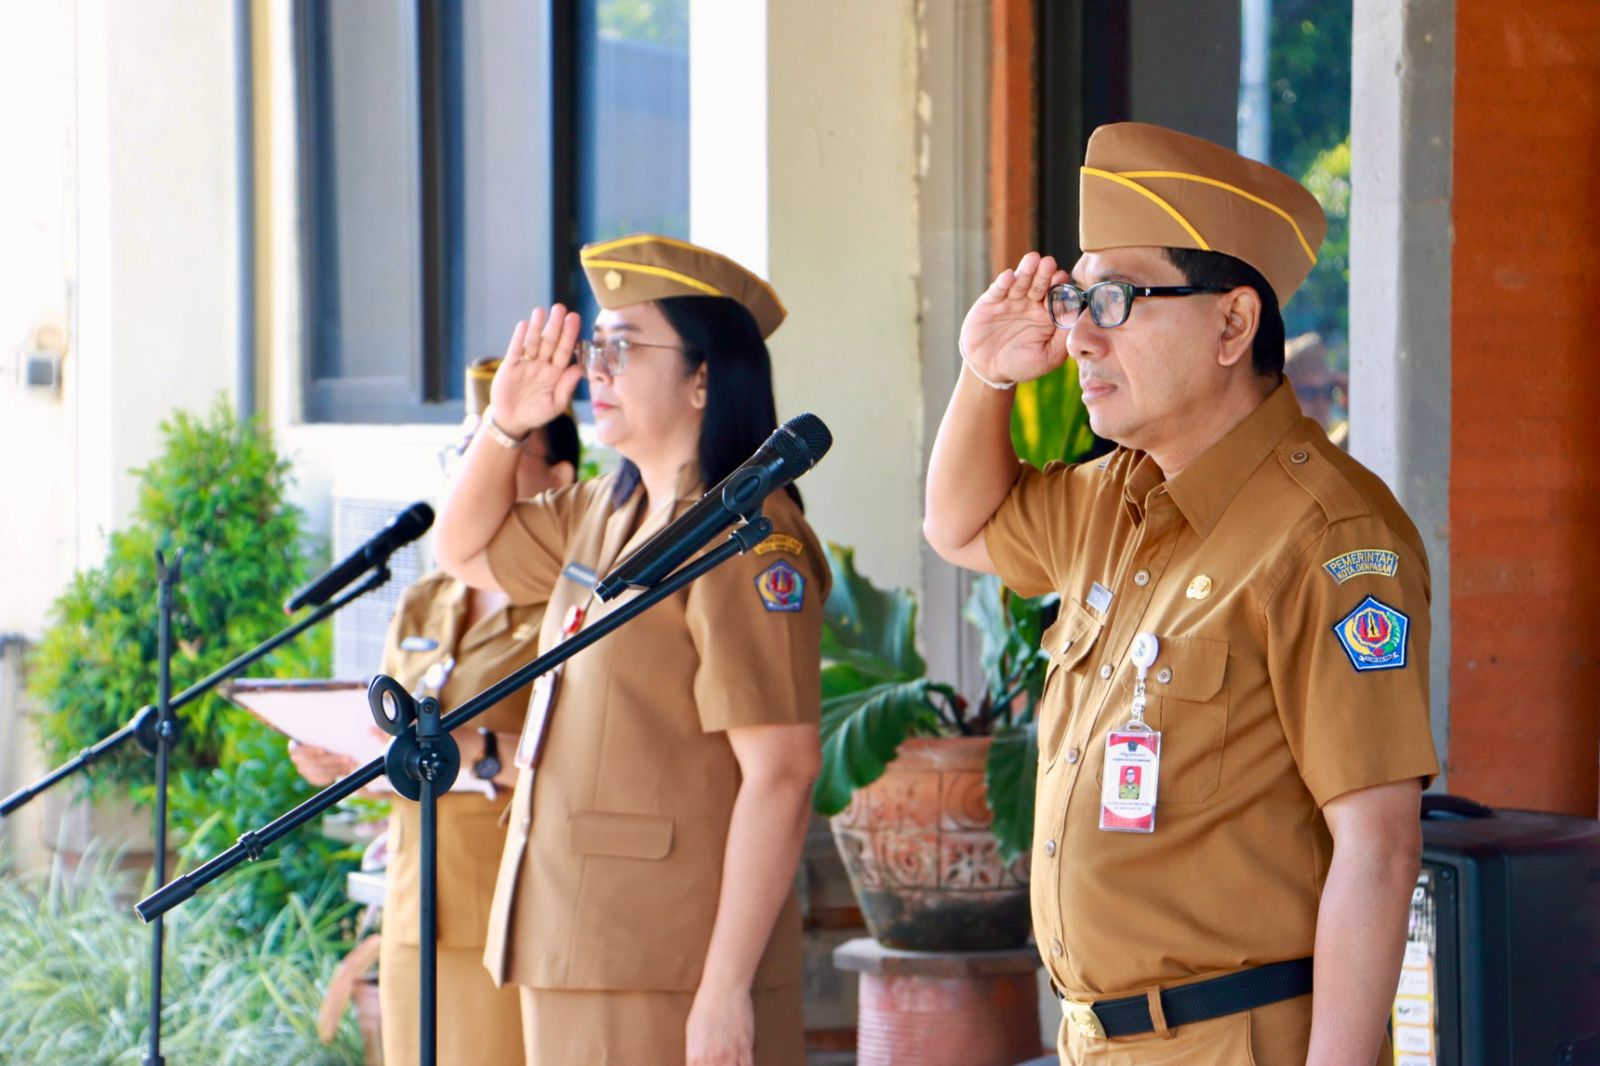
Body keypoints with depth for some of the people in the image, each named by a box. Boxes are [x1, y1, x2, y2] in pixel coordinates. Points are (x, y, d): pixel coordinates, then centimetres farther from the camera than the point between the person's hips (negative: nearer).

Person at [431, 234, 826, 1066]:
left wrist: (726, 989, -22)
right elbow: (466, 552, 32)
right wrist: (506, 424, 14)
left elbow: (780, 772, -19)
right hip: (573, 957, 9)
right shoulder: (605, 515, 14)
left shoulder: (745, 541, -14)